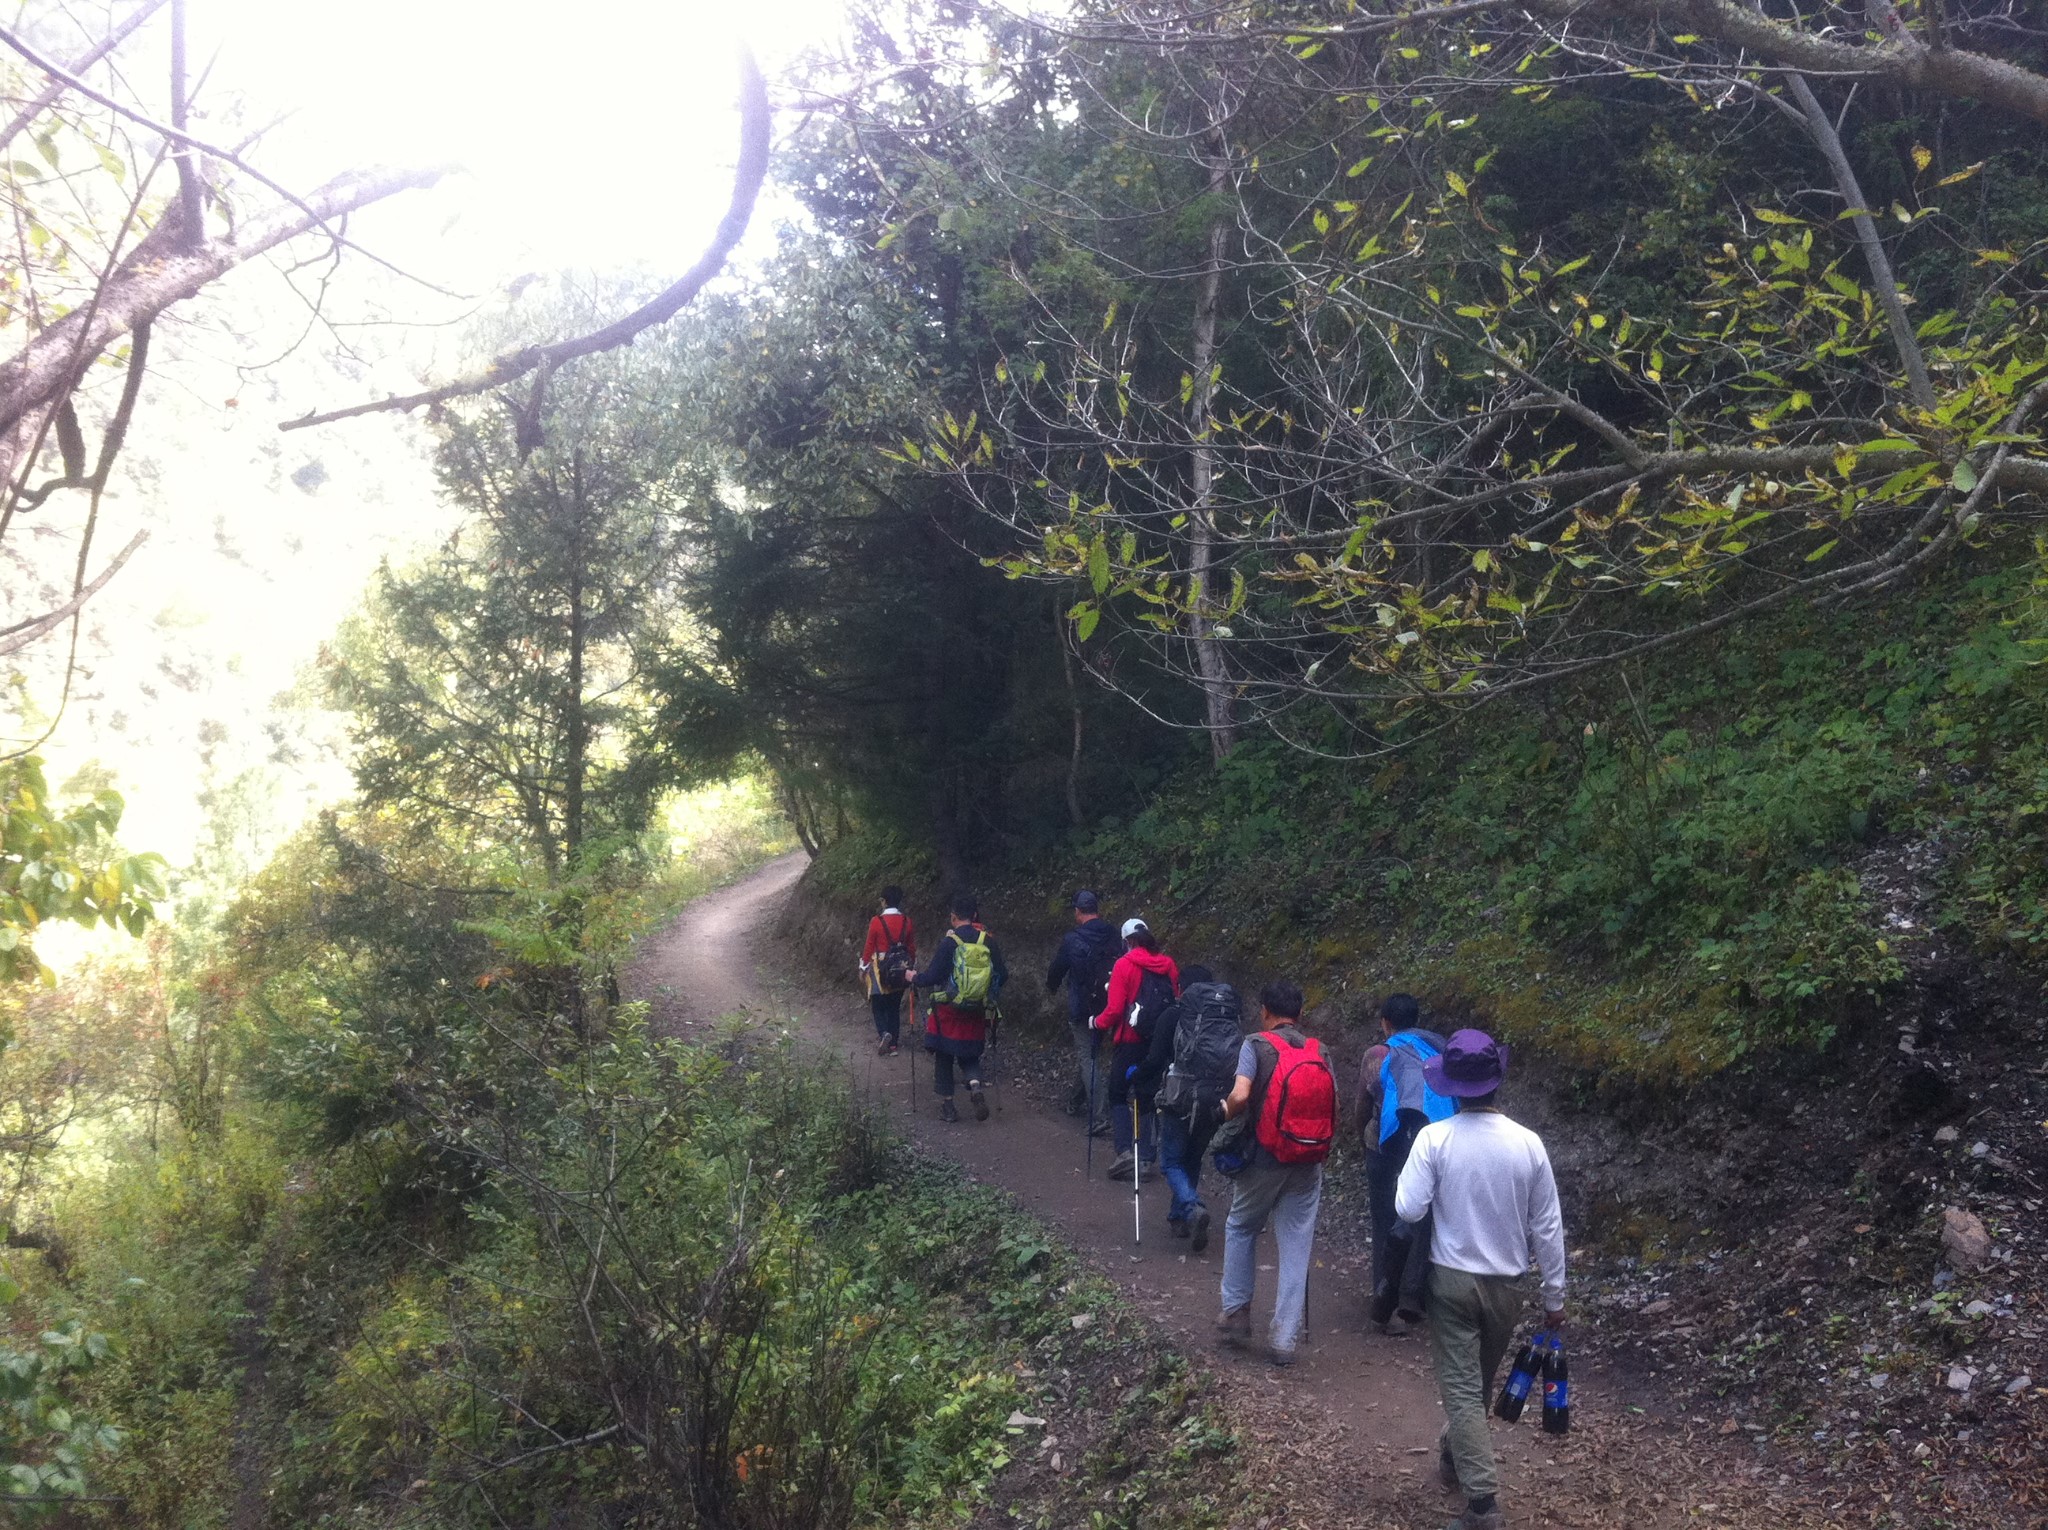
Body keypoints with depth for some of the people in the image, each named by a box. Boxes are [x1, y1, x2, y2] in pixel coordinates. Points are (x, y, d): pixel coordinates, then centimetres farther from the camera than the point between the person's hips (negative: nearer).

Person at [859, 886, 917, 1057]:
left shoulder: (877, 921, -13)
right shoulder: (907, 922, -2)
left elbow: (869, 947, -7)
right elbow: (912, 948, 6)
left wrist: (863, 969, 5)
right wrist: (912, 968, 19)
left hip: (881, 970, -4)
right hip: (901, 971, 4)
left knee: (878, 1006, 8)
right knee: (894, 1008, 13)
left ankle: (884, 1033, -16)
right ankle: (893, 1044, 15)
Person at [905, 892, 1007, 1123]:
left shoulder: (949, 941, -13)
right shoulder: (989, 941, -2)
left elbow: (933, 976, -14)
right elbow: (1002, 976, 1)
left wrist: (914, 978, 5)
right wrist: (988, 988, 22)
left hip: (948, 1011, -3)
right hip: (976, 1014, 3)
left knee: (943, 1058, 12)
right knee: (969, 1055, 17)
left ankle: (947, 1105, 13)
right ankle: (975, 1085, -10)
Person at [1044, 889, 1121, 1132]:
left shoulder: (1072, 940, -13)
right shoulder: (1113, 937, -2)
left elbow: (1057, 969, 1)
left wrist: (1052, 986, 22)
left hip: (1082, 1009, -5)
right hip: (1108, 1008, 5)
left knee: (1088, 1059, -2)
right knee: (1087, 1052, 22)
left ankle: (1097, 1117, -9)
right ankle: (1076, 1100, 37)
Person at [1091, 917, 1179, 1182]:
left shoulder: (1125, 964, -12)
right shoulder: (1168, 965, 2)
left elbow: (1115, 1009, -14)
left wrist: (1098, 1023, 4)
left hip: (1130, 1041, -4)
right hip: (1161, 1042, 5)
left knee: (1118, 1095, 11)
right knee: (1148, 1099, 15)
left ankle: (1125, 1151, -4)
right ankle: (1147, 1159, 12)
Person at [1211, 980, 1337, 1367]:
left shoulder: (1257, 1045, -7)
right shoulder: (1319, 1052, 6)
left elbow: (1240, 1096, -20)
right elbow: (1332, 1107, 5)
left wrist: (1225, 1111, 1)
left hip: (1265, 1160, -3)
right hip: (1308, 1165, 3)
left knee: (1240, 1229, 21)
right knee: (1297, 1250, 7)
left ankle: (1237, 1313, 22)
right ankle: (1284, 1339, 8)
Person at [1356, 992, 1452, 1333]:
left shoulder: (1378, 1055, -4)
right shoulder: (1438, 1052, 3)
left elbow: (1363, 1107, 4)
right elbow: (1453, 1101, 6)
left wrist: (1363, 1139, 22)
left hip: (1390, 1150, -3)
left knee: (1388, 1228, 6)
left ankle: (1386, 1308, 9)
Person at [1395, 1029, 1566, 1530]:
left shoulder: (1434, 1138, -16)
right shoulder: (1528, 1143, -9)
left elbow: (1408, 1210, -16)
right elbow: (1548, 1228, -3)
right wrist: (1555, 1296, 7)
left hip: (1452, 1279, -3)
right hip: (1507, 1283, 3)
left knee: (1461, 1388, 1)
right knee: (1479, 1380, 22)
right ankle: (1455, 1458, 44)